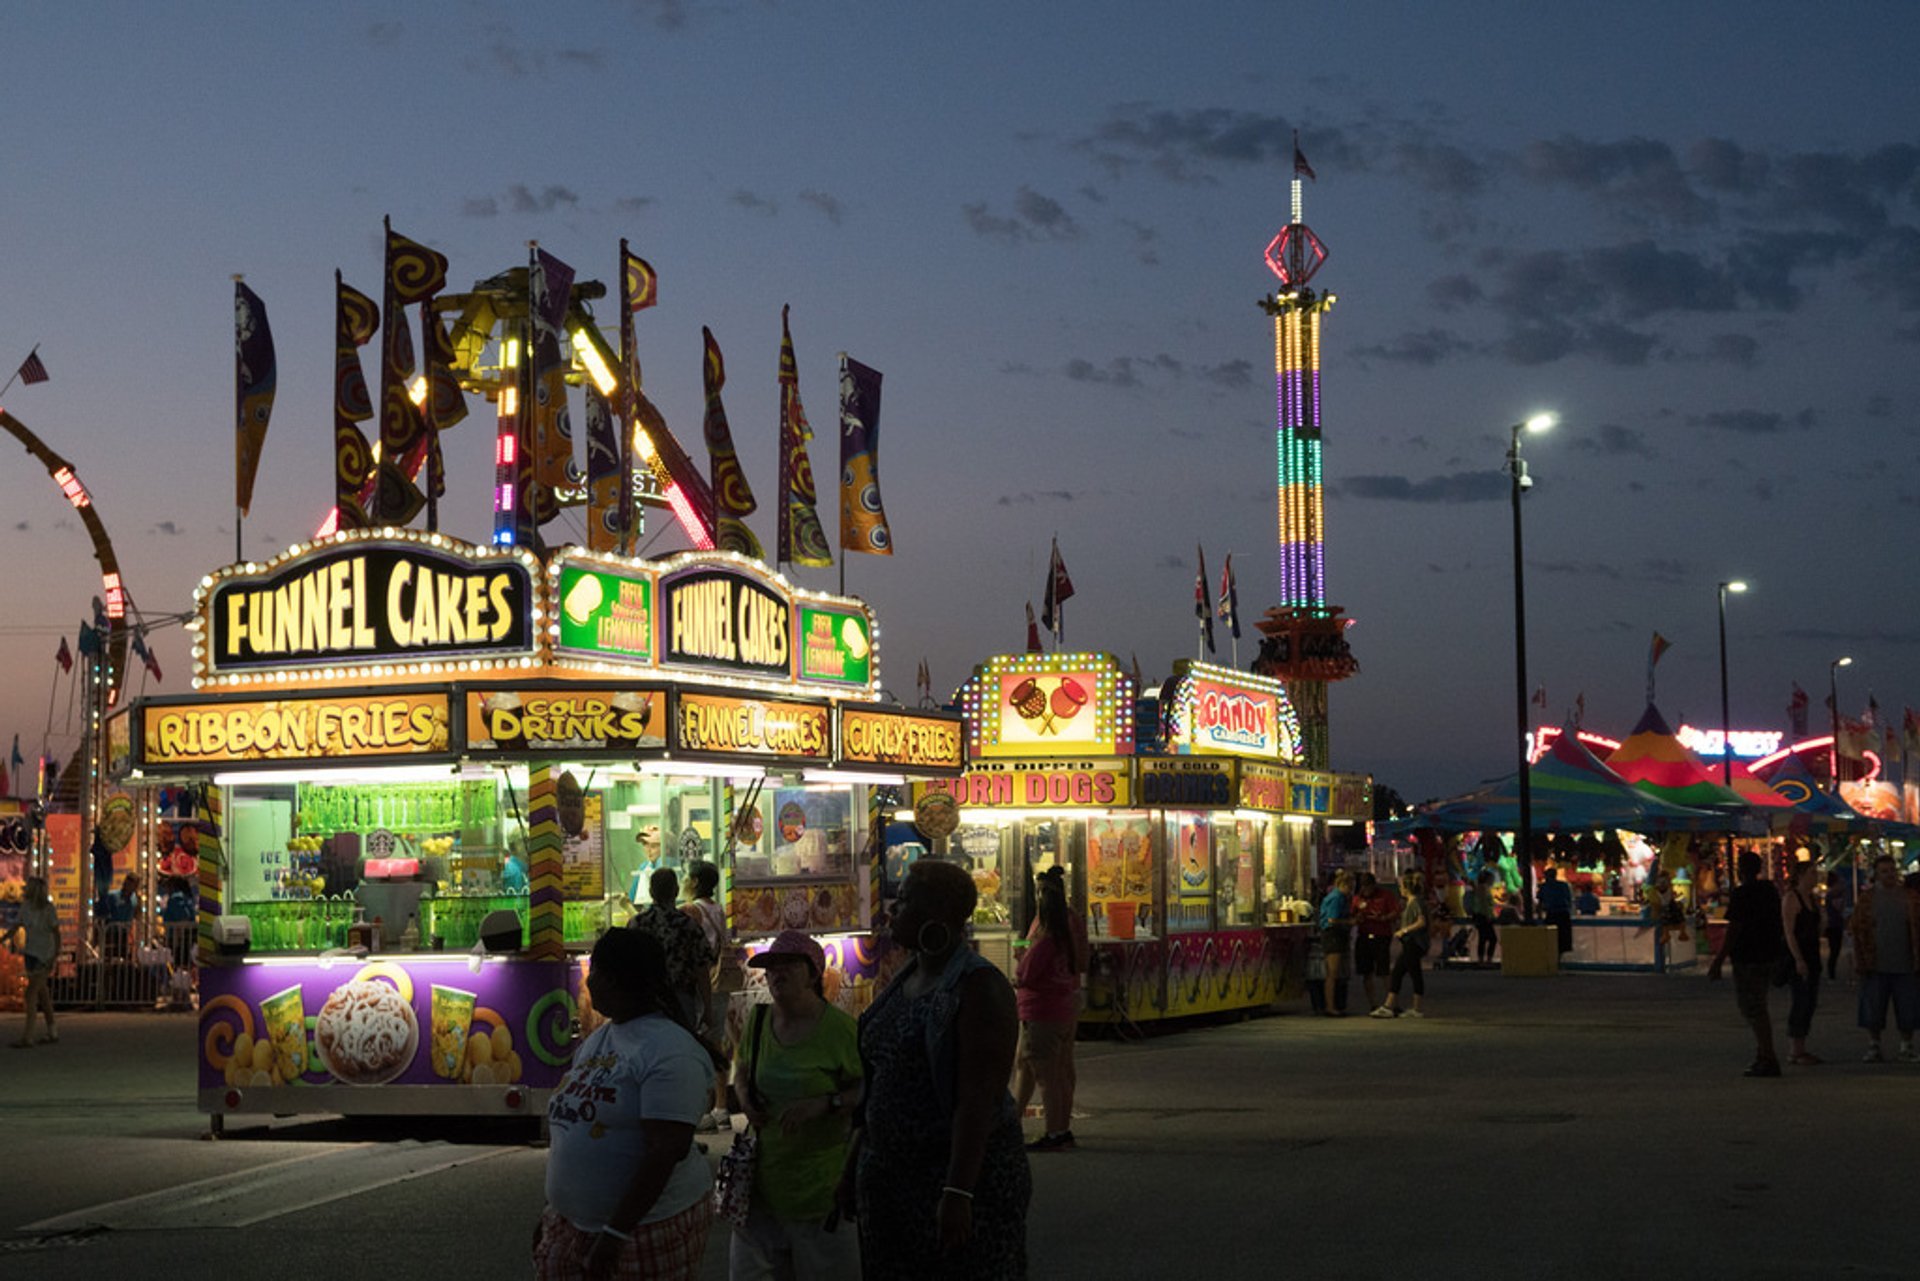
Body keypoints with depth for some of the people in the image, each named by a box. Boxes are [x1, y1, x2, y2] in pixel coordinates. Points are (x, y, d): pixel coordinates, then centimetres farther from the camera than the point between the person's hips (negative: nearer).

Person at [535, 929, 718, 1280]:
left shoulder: (668, 1051, -16)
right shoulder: (596, 1041, 12)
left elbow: (667, 1150, -22)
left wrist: (616, 1232, -23)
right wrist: (552, 1210, 19)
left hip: (649, 1224, -8)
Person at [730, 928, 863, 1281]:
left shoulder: (840, 1028, -13)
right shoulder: (758, 1020, 4)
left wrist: (825, 1104, -22)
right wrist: (744, 1096, 1)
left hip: (821, 1181, -5)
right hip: (765, 1170, 5)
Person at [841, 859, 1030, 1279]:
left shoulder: (979, 988, -16)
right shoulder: (905, 982, 10)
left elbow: (979, 1098, -22)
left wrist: (958, 1192, -27)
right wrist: (856, 1163, 17)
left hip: (963, 1174, -8)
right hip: (890, 1175, 8)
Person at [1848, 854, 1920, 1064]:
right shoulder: (1866, 898, 3)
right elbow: (1857, 929, 1)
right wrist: (1862, 962, -5)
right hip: (1876, 966, 0)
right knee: (1873, 1010, 3)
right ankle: (1873, 1048, 14)